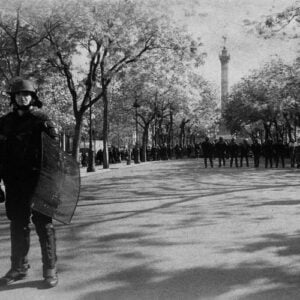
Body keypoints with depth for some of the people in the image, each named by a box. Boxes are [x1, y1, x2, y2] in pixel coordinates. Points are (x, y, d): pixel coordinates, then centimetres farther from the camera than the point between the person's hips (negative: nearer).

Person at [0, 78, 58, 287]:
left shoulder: (41, 120, -2)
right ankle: (19, 267, 26)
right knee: (18, 225, 12)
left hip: (38, 181, -4)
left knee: (43, 224, 1)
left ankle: (50, 270, 10)